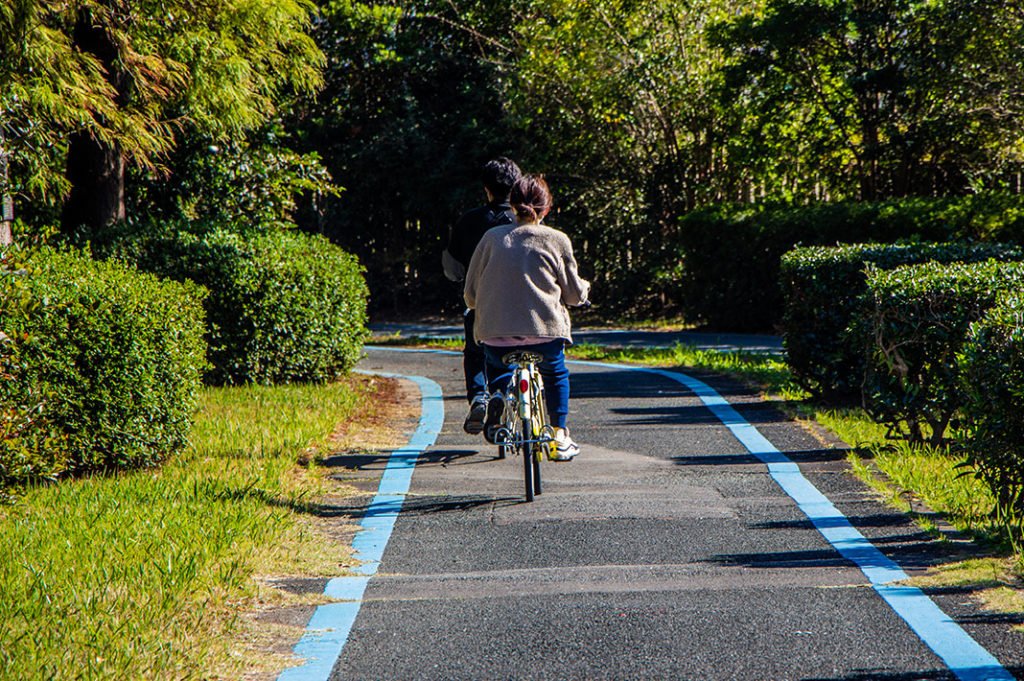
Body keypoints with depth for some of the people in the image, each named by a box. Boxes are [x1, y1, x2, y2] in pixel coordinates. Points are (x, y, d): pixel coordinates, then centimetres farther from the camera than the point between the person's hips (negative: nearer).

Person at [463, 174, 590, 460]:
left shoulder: (492, 237, 5)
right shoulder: (557, 240, 2)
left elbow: (471, 294, 8)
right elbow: (574, 294, 8)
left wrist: (480, 307, 30)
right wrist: (584, 287, 31)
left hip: (495, 334, 1)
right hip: (545, 333, -1)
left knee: (497, 365, 32)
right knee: (556, 374, 30)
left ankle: (497, 394, 1)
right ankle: (560, 436, 20)